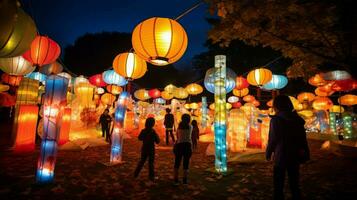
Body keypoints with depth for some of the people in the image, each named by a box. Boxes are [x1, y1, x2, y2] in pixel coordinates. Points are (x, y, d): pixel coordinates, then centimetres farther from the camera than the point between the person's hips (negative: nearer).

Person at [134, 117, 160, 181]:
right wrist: (156, 136, 2)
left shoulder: (143, 131, -7)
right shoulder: (153, 132, -19)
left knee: (142, 161, 21)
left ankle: (136, 174, 26)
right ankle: (151, 176, 17)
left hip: (144, 149, 4)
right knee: (151, 163, 10)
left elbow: (140, 138, 10)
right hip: (151, 149, -4)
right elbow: (157, 141, -12)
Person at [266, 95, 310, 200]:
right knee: (294, 184, 18)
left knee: (279, 185, 7)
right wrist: (303, 154, 18)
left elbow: (273, 139, -13)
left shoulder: (276, 119, -14)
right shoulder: (297, 119, 3)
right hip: (295, 156, 6)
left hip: (281, 156, -5)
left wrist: (268, 153, 1)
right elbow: (302, 138, 7)